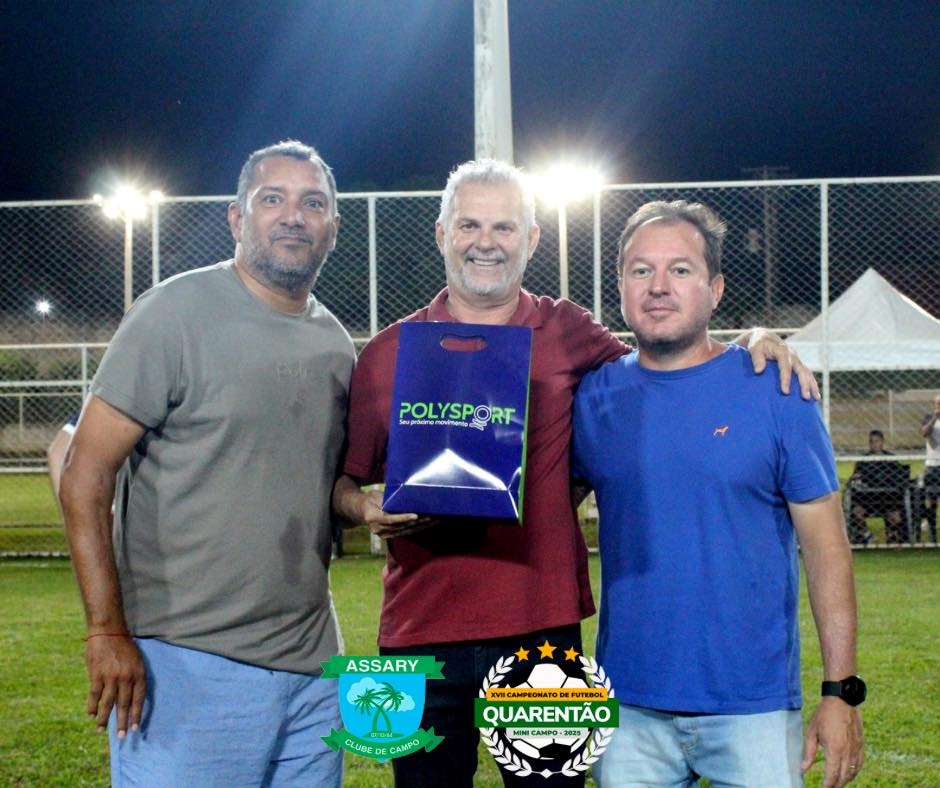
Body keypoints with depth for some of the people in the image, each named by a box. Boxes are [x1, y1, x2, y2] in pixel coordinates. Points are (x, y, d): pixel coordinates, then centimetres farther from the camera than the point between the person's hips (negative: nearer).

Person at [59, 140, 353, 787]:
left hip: (312, 663, 6)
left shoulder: (336, 345, 11)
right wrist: (107, 631, -17)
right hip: (189, 663, -6)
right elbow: (85, 477, -10)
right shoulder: (178, 314, -7)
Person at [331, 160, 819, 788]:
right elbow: (344, 479, 10)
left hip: (543, 626, 0)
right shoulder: (389, 354, 4)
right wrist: (364, 509, -12)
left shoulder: (566, 333, 6)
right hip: (421, 635, 0)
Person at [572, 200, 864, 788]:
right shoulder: (594, 396, 3)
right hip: (630, 705, 2)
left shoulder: (774, 391, -4)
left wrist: (842, 691, -7)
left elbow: (825, 546, -3)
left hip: (754, 705, -2)